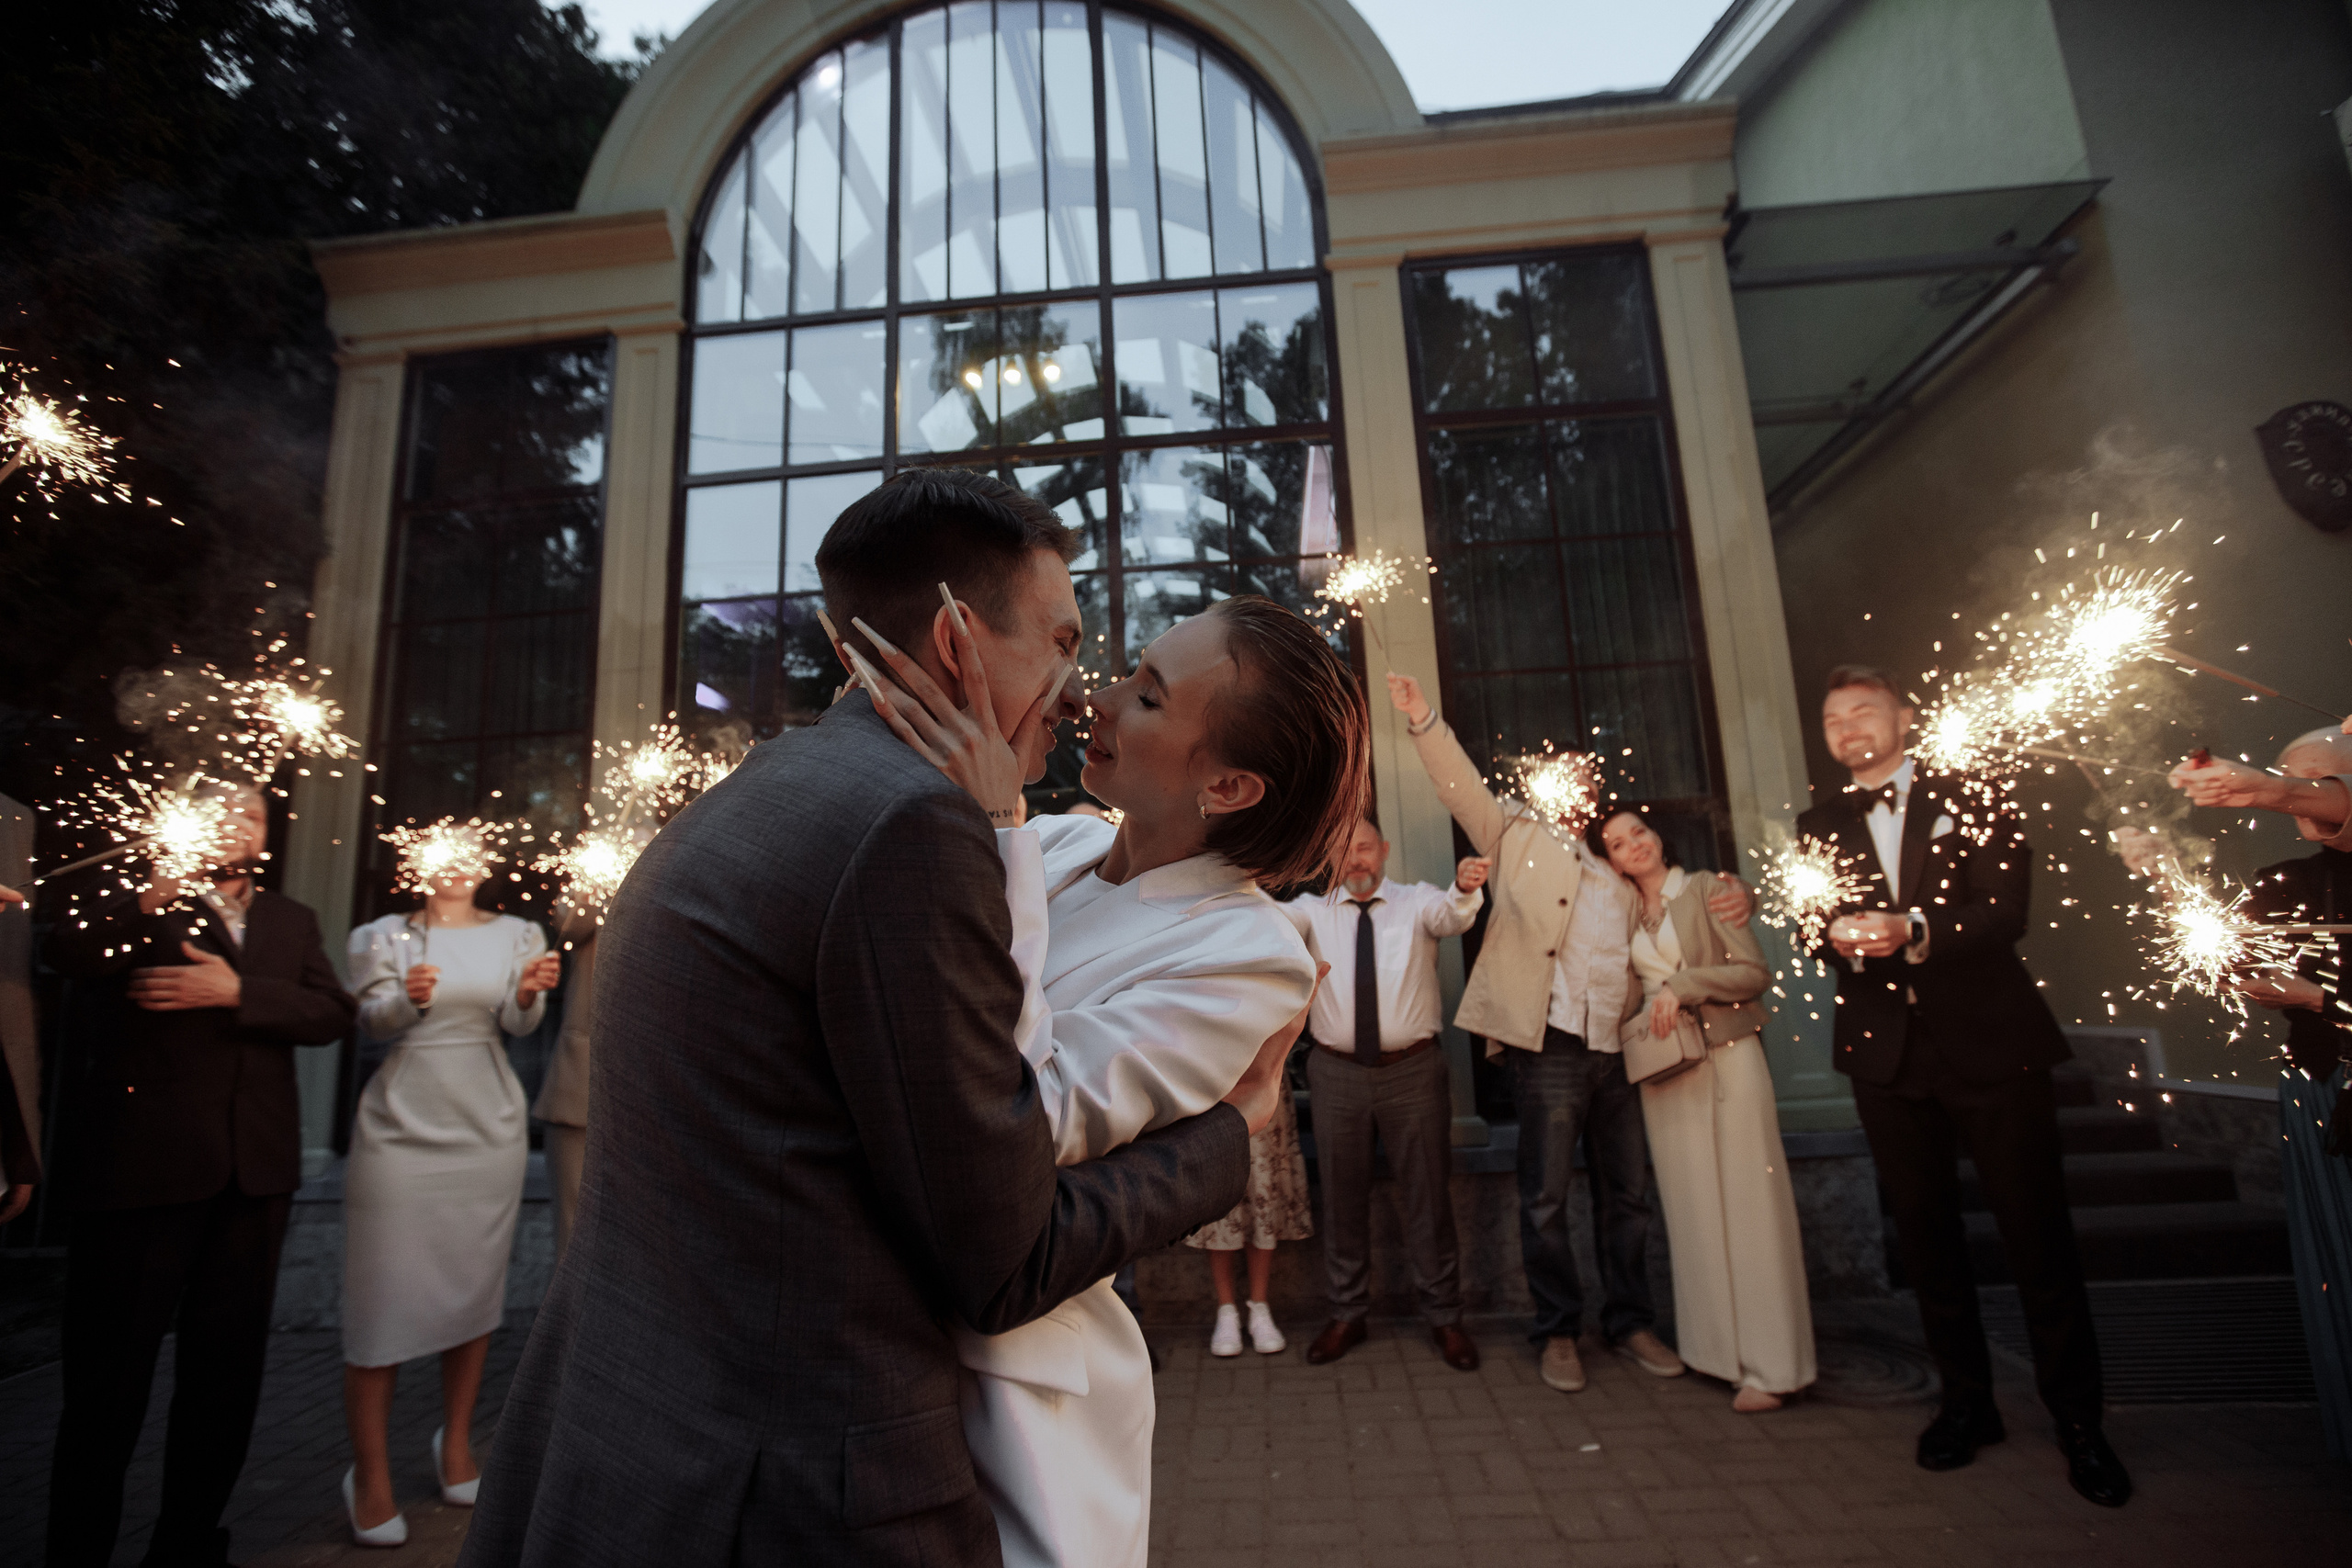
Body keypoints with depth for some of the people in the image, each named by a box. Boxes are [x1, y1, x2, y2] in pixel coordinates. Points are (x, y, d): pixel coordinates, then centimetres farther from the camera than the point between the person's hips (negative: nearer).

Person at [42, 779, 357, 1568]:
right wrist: (150, 894, -33)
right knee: (111, 1372, 8)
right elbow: (68, 955, -19)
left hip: (254, 1170, 4)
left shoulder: (291, 920, 13)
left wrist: (237, 990, -13)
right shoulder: (127, 890, 1)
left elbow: (332, 1013, 0)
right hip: (143, 1163, -4)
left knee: (226, 1370, 15)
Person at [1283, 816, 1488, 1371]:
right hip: (1337, 1072, 1)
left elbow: (1451, 915, -20)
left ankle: (1443, 1316, 25)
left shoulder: (1417, 902, 1)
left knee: (1428, 1196, 9)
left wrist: (1466, 886, -44)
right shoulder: (1315, 911, 4)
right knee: (1342, 1197, 12)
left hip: (1413, 1070, -1)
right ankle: (1348, 1314, 29)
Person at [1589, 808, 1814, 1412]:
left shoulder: (1708, 889, 0)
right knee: (1693, 1209, 7)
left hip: (1727, 1057, -4)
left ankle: (1770, 1363, 5)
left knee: (1746, 1203, -2)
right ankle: (1718, 1346, 16)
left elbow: (1755, 972, -7)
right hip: (1664, 1067, 4)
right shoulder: (1625, 913, 11)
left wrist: (1681, 985, -16)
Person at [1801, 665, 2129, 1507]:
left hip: (1990, 1041, -2)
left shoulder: (1970, 798, 4)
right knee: (1924, 1232, 10)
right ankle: (1967, 1400, 26)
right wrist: (1840, 937, -21)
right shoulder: (1819, 825, 12)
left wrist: (1913, 930, -25)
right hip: (1887, 1052, 3)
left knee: (2036, 1233, 2)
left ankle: (2078, 1420, 19)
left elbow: (2006, 910, -9)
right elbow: (1815, 929, 3)